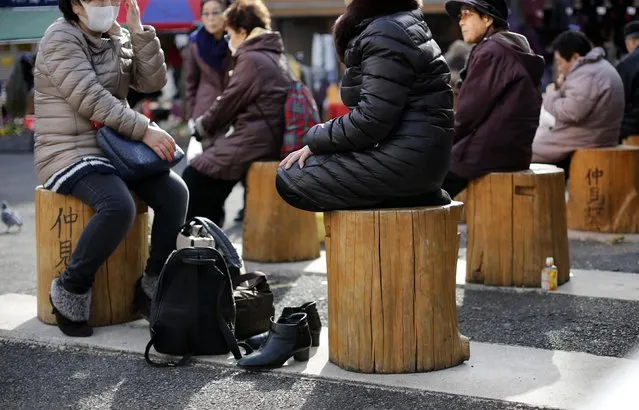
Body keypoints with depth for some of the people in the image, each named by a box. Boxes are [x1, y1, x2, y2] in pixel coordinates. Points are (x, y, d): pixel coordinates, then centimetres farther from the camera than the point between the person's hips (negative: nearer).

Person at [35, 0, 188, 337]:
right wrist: (145, 130, -23)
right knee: (119, 206, -33)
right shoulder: (61, 38, -9)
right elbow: (92, 101, -20)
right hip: (69, 154, -7)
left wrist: (138, 31, -6)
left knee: (174, 192, -15)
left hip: (116, 149, 7)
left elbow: (152, 82, 2)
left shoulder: (119, 40, 13)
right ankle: (71, 289, -14)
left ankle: (152, 286, -4)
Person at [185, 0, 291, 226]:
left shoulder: (252, 59, -13)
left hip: (252, 141, -10)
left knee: (193, 177, -7)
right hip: (268, 138, 10)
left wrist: (201, 125, 9)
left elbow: (228, 103, -8)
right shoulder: (274, 55, 17)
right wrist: (208, 125, 19)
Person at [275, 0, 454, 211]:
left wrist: (315, 142, -9)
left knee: (290, 180, -8)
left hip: (407, 157, -11)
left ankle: (402, 196, -7)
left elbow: (371, 120, -21)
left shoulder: (386, 33, -14)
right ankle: (405, 193, 7)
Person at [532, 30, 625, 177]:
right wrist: (561, 88, 5)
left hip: (582, 142, -10)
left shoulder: (586, 75, -19)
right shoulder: (598, 67, 15)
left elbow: (572, 112, -27)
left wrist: (551, 95, -11)